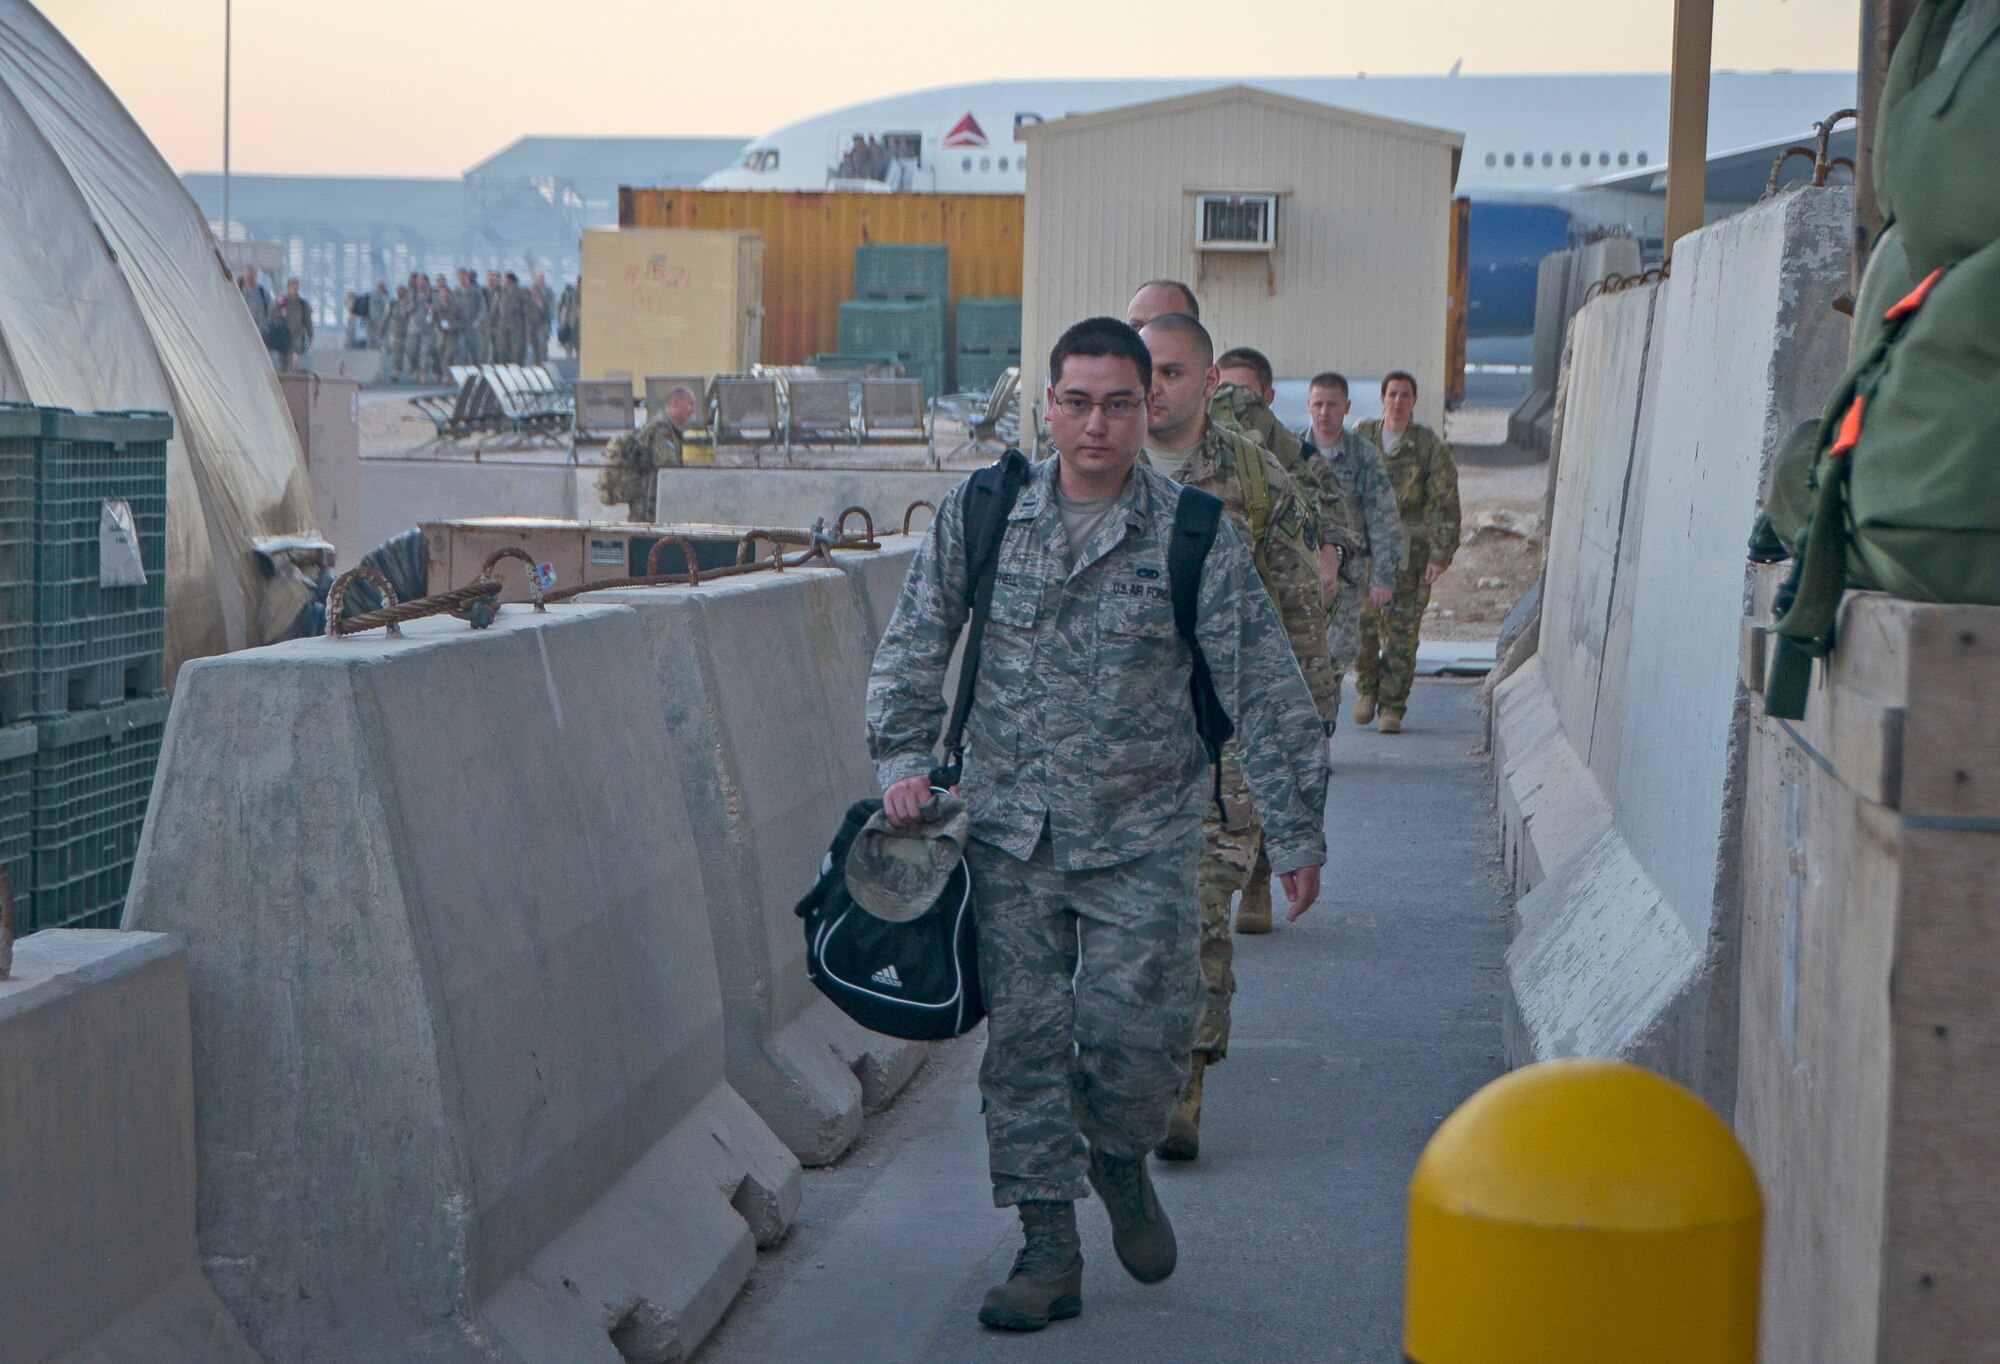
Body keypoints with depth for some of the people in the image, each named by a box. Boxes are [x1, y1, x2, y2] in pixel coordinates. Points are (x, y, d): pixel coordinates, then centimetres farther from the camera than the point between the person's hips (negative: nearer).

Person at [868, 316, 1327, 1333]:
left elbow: (1266, 691, -2)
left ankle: (1120, 1160, 26)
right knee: (1023, 1033, 2)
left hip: (1140, 834, -2)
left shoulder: (1194, 536, -5)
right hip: (1011, 828, 2)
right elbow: (913, 650, 12)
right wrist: (902, 760, 1)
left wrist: (1296, 832, -1)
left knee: (1140, 1028, -7)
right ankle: (1048, 1247, 12)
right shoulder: (978, 516, 1)